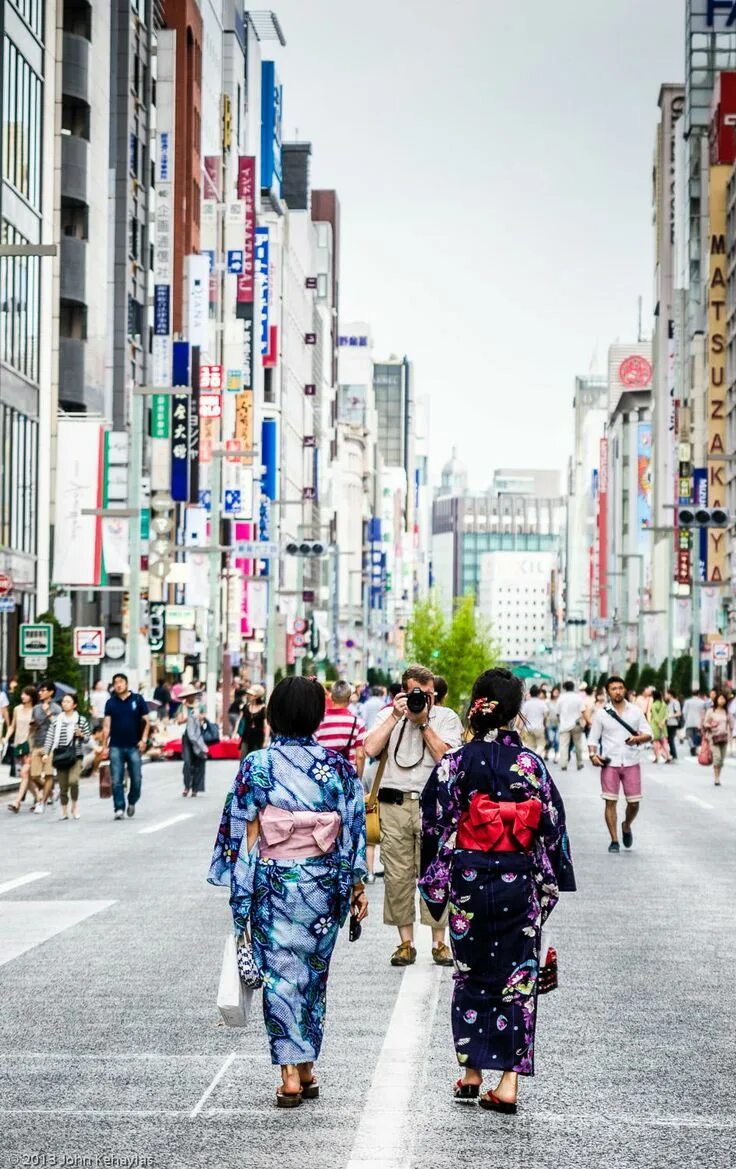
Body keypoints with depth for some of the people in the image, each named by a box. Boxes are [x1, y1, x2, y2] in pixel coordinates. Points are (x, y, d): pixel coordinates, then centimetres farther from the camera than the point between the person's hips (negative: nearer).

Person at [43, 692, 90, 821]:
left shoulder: (81, 720, 5)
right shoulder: (56, 721, 8)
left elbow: (87, 739, 8)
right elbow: (49, 737, 3)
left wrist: (81, 735, -13)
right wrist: (46, 753, -7)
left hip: (76, 756, -2)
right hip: (60, 756, 2)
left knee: (73, 780, -22)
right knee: (63, 786, 2)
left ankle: (75, 805, -1)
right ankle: (64, 811, 15)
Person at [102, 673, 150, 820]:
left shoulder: (138, 699, 2)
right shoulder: (110, 703, 6)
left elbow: (146, 721, 4)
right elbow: (107, 725, 5)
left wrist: (144, 739, -8)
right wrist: (104, 744, -2)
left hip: (134, 746, -1)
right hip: (116, 746, 1)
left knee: (136, 779, 3)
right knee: (116, 780, -4)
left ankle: (132, 802, 26)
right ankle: (119, 808, -1)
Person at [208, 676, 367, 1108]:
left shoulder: (257, 765, -6)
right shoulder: (337, 765, -1)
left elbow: (247, 834, -6)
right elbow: (353, 831, 0)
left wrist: (241, 894, 0)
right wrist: (357, 884, 8)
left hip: (274, 882, -2)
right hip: (324, 880, 2)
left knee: (281, 974, 3)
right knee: (314, 973, 15)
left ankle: (291, 1077, -3)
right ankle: (307, 1070, 21)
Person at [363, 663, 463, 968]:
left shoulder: (446, 718, 6)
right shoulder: (388, 715, 11)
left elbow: (446, 757, -8)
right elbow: (371, 749, -5)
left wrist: (423, 722, -9)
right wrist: (396, 716, -7)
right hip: (394, 804, 2)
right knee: (397, 876, 2)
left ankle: (439, 942, 5)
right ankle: (406, 942, 10)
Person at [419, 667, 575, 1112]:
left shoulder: (455, 763, -6)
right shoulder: (531, 764, -6)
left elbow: (434, 825, -2)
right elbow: (553, 827, -2)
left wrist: (434, 883, 9)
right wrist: (550, 884, 8)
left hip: (467, 880, 1)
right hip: (519, 883, 0)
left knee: (472, 975, 15)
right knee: (517, 976, 5)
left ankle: (471, 1072, 19)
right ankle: (509, 1080, 1)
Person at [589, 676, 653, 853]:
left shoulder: (635, 711, 7)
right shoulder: (602, 714, 4)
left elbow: (648, 735, 8)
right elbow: (593, 738, 7)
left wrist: (638, 738, -14)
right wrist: (593, 754, -11)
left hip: (631, 763, 1)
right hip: (610, 763, -1)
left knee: (634, 803, 2)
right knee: (610, 802, -4)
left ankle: (626, 826, 33)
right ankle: (614, 841, 4)